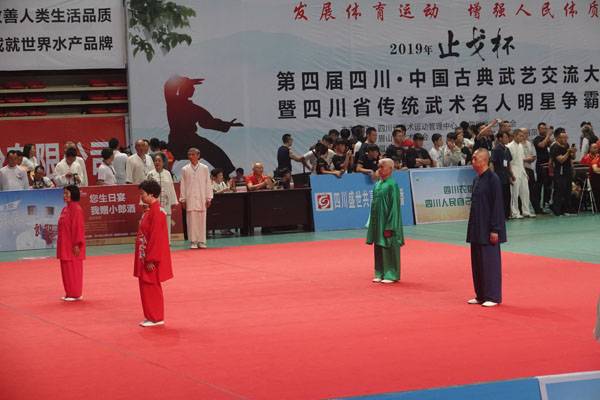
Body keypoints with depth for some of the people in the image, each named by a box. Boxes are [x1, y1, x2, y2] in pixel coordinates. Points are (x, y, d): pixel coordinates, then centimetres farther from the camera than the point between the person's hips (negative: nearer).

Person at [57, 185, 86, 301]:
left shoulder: (76, 209, -15)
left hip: (73, 246, -9)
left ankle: (76, 294, 6)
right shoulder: (65, 209, 13)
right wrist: (61, 244, 16)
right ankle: (69, 293, 20)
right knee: (66, 269, 12)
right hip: (65, 246, 9)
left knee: (74, 269, -2)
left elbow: (78, 227, -17)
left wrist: (76, 244, -19)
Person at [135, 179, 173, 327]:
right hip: (145, 257, 10)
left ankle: (156, 318, 7)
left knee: (151, 287, -2)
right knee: (146, 286, 13)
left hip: (152, 259, -10)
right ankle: (151, 316, 21)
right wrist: (145, 258, 16)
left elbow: (156, 238, -21)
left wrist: (151, 260, -21)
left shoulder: (156, 212, -19)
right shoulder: (149, 211, 12)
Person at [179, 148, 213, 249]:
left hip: (201, 198, 0)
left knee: (202, 220, 0)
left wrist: (208, 198, 2)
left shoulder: (204, 168, 5)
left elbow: (208, 184, 6)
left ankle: (201, 241, 6)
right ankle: (193, 242, 3)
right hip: (190, 199, 0)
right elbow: (183, 185, 8)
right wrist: (183, 199, 4)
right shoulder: (185, 169, 6)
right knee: (191, 220, -2)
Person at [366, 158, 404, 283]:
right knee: (379, 248, 11)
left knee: (389, 248, -1)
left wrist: (389, 227, -18)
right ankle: (380, 274, 18)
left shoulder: (392, 185, -13)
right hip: (377, 221, 7)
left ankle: (391, 275, 6)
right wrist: (372, 224, 12)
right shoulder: (377, 185, 10)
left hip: (387, 222, -7)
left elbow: (394, 206, -15)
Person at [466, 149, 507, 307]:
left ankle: (493, 297, 3)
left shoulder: (492, 179, -14)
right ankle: (481, 295, 20)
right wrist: (473, 228, 16)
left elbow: (497, 206, -16)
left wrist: (495, 230, -18)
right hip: (477, 228, 8)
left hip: (488, 229, -8)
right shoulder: (477, 179, 11)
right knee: (477, 262, 12)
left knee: (490, 261, -3)